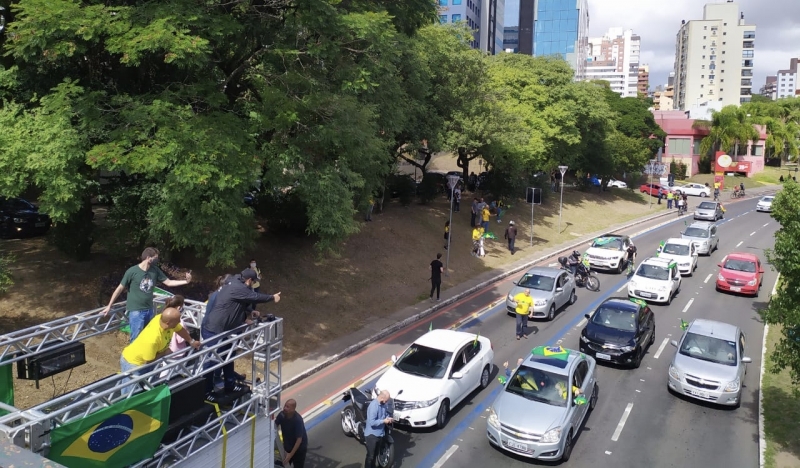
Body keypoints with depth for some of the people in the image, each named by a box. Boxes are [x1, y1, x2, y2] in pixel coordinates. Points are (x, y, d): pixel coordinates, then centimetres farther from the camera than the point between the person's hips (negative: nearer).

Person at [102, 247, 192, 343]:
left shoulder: (155, 270, 0)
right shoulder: (132, 271, -14)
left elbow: (169, 282, 4)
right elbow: (120, 289, -6)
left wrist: (186, 281, -9)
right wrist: (109, 306, -2)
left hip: (149, 310, 6)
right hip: (136, 311, -5)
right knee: (136, 338, -5)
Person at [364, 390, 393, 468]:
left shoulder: (384, 405, -2)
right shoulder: (373, 406, -28)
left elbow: (387, 413, 15)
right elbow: (372, 422, -32)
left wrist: (388, 418, -7)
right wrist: (384, 421, -26)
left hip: (379, 433, 9)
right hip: (371, 434, -9)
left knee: (375, 453, 25)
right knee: (370, 455, 0)